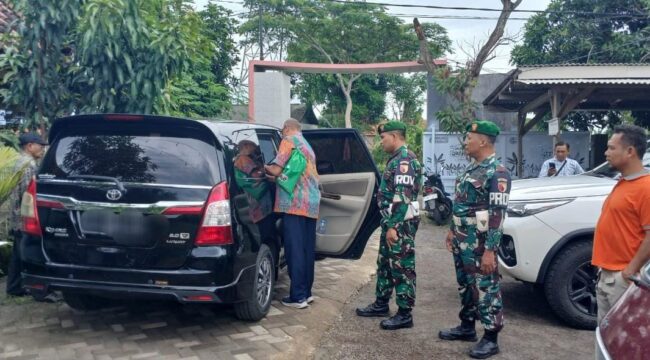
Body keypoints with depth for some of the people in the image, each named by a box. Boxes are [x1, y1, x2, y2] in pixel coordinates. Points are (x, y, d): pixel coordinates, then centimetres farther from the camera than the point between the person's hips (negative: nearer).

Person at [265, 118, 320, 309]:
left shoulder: (289, 140, 1)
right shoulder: (307, 146, 26)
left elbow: (276, 170, -7)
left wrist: (264, 167, 13)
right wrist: (273, 178, 29)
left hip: (294, 202, -8)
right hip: (312, 202, 8)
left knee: (295, 250, -6)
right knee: (307, 250, 12)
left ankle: (298, 296, -4)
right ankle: (306, 292, 18)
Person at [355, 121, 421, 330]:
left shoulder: (405, 160, -17)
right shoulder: (396, 159, 15)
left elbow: (402, 198, -24)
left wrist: (393, 226, -24)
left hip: (401, 223, -11)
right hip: (392, 221, 11)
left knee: (402, 267, -3)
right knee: (385, 264, 18)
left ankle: (404, 315, 5)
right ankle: (381, 304, 30)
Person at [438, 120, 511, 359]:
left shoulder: (497, 172, -17)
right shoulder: (472, 168, 12)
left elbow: (497, 214, -22)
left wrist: (490, 250, -24)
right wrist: (453, 231, 21)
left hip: (479, 243, -9)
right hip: (462, 240, 9)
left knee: (485, 288, 1)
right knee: (465, 285, 18)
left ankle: (491, 338, 11)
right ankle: (467, 327, 32)